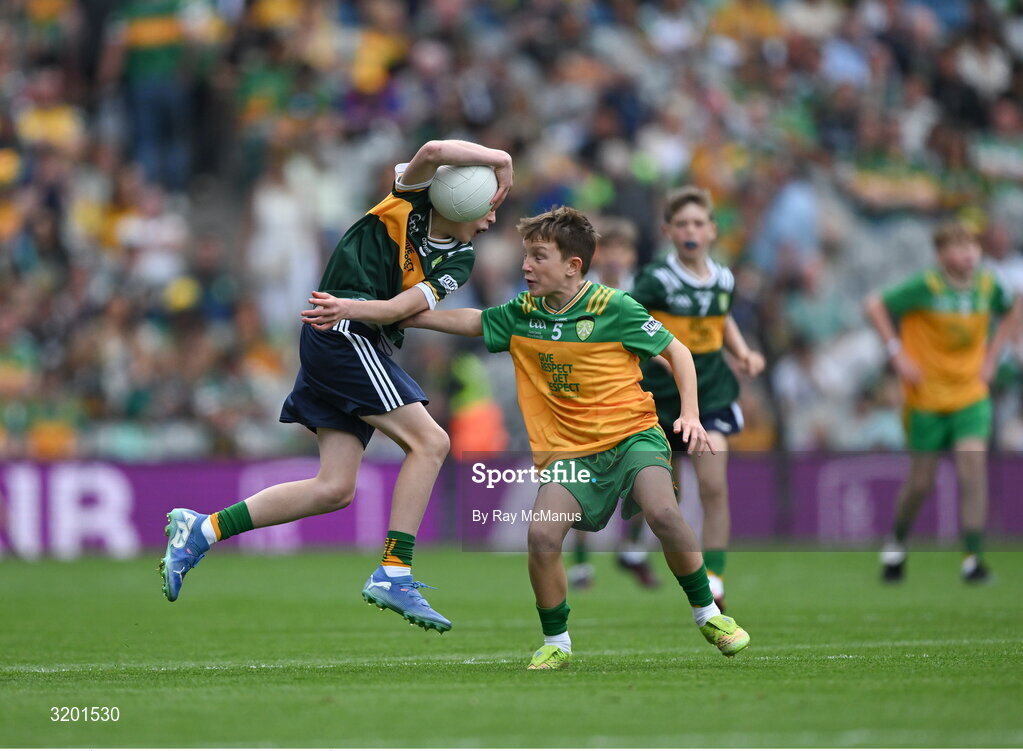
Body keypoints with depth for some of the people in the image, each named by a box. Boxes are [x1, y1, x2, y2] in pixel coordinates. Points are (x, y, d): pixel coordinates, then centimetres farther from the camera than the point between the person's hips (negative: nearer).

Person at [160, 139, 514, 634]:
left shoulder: (459, 259, 12)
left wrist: (351, 308, -20)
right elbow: (432, 153, -22)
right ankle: (393, 574, -15)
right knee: (429, 442, -14)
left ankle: (202, 530, 10)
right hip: (341, 336, -8)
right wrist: (498, 161, -13)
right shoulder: (409, 200, -1)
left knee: (335, 489, 4)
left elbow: (407, 305, -3)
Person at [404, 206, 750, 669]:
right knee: (542, 535, -20)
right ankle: (556, 644, 1)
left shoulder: (613, 308, -8)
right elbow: (469, 321, 18)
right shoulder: (522, 315, 5)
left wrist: (690, 413, -10)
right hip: (569, 451, 4)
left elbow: (675, 351, 1)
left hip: (632, 434, -3)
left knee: (662, 512, -30)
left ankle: (708, 615, -8)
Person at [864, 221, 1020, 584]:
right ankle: (896, 544, 31)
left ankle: (973, 558, -14)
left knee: (973, 465, -15)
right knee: (921, 482, 4)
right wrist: (897, 355, -16)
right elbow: (874, 306, -12)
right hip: (926, 397, -3)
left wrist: (992, 356, 9)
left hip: (970, 396, 3)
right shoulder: (926, 287, -15)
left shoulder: (987, 287, -3)